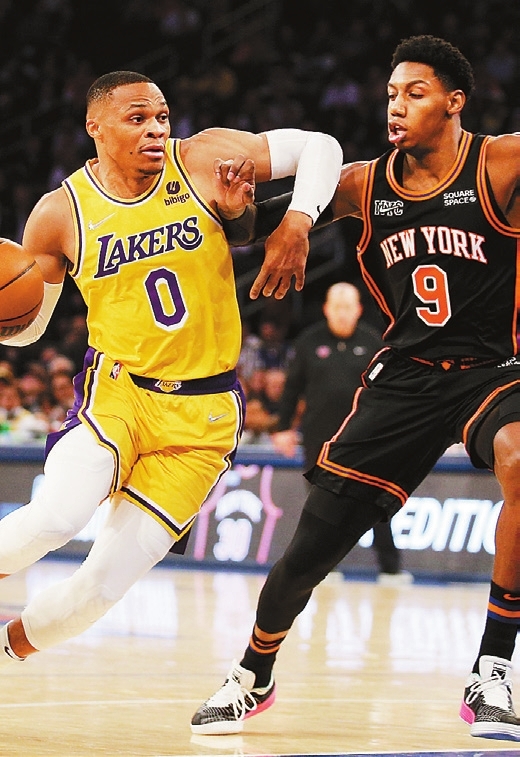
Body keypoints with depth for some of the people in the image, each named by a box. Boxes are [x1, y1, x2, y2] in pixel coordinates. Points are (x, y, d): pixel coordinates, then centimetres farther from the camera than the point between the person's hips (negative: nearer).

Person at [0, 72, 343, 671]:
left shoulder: (204, 159, -4)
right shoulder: (59, 215, -2)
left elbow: (319, 148, 0)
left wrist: (294, 227, -15)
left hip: (202, 414, 1)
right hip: (115, 391, -1)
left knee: (106, 582, -5)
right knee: (59, 515, -33)